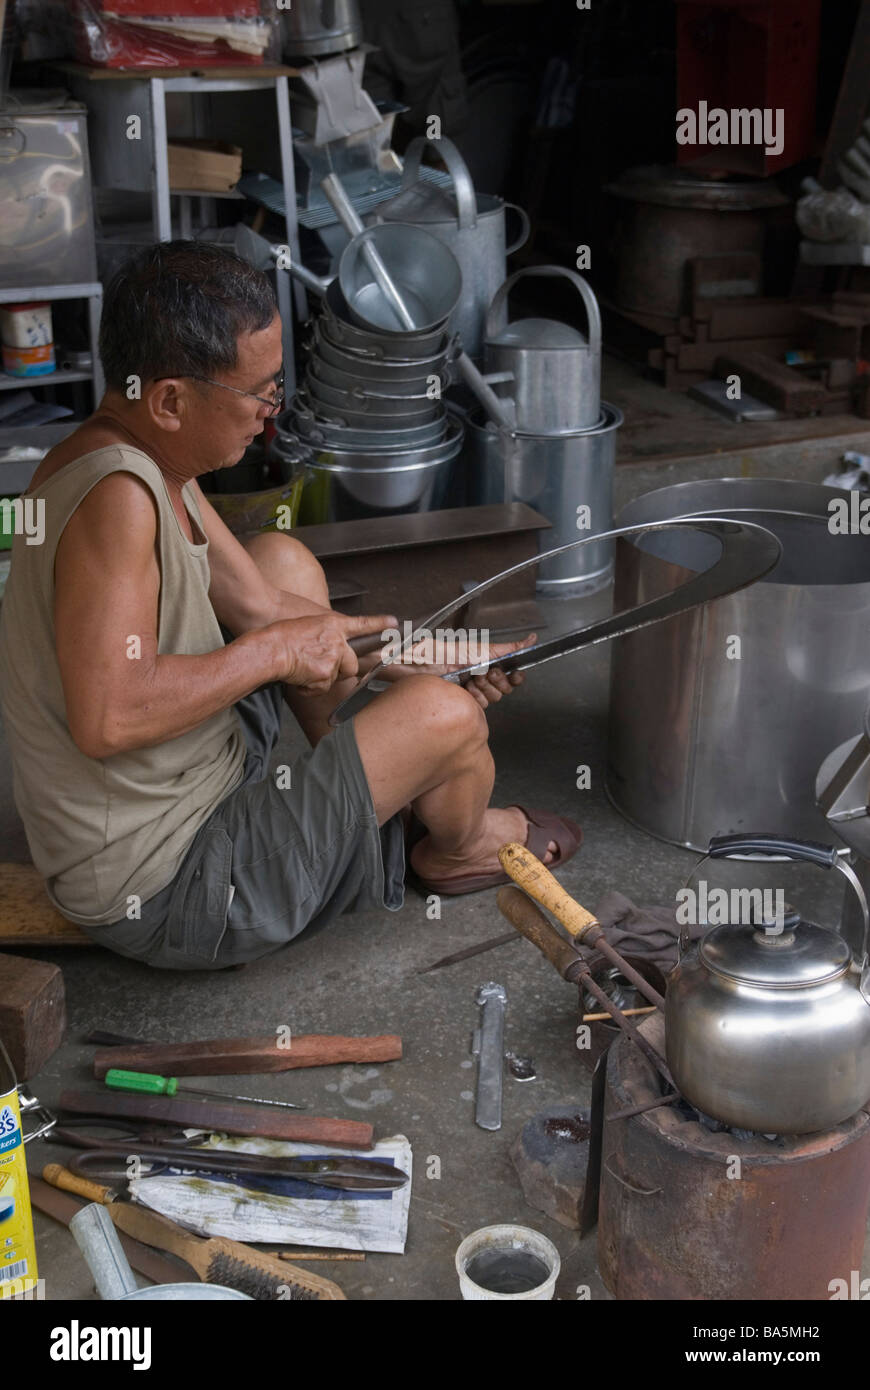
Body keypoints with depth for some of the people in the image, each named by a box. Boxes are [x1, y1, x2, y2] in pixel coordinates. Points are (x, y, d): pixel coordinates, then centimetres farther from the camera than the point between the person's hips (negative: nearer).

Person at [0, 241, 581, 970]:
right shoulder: (116, 497, -30)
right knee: (446, 720, -11)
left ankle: (356, 782, 32)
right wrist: (276, 650, -25)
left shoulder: (145, 457, 1)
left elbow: (260, 605, 9)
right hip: (157, 891, -10)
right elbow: (108, 717, -37)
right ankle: (457, 848, 26)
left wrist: (428, 656, 5)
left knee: (287, 562, 18)